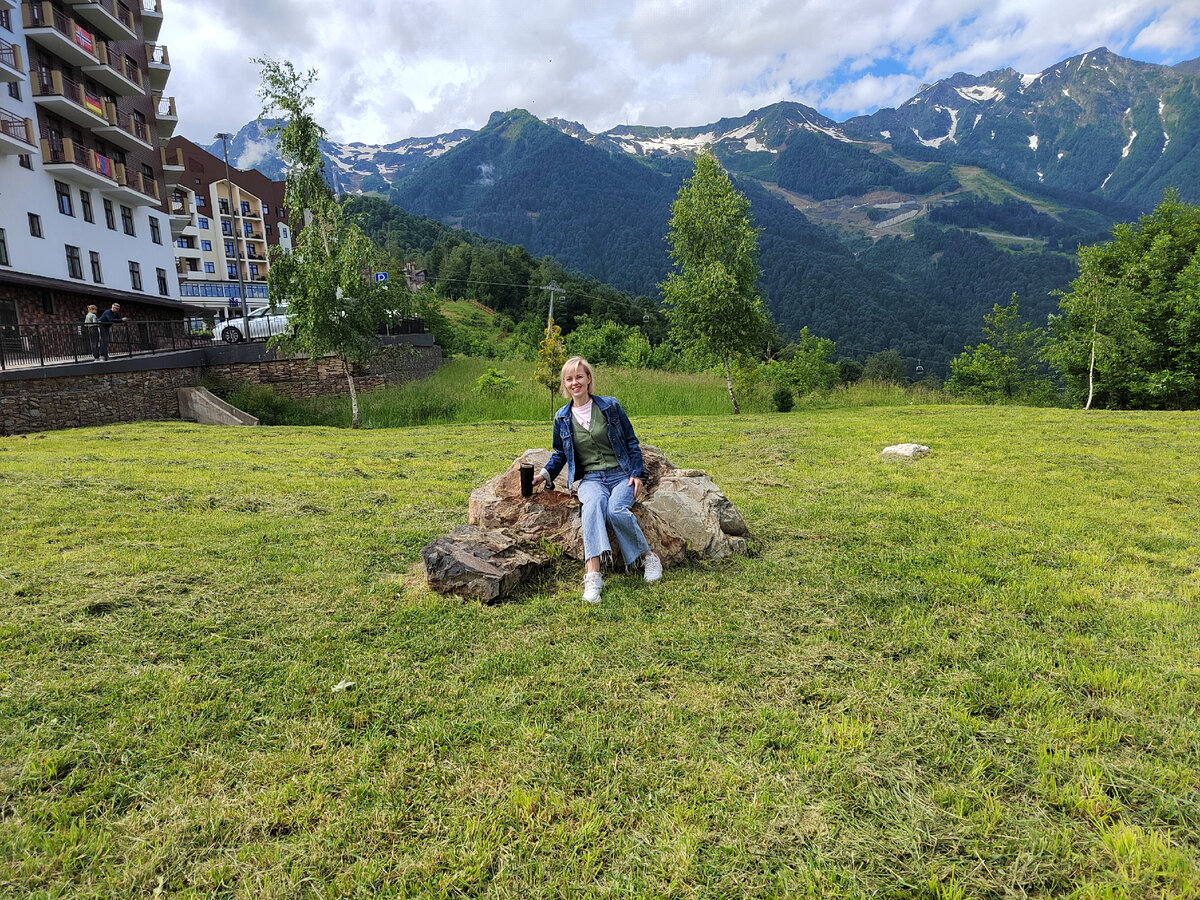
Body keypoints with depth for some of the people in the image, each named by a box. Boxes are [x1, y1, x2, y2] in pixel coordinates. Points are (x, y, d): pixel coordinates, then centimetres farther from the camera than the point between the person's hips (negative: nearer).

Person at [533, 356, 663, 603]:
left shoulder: (610, 406, 4)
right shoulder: (562, 418, 10)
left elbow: (631, 442, 9)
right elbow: (559, 454, 23)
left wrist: (637, 474, -1)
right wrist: (545, 474, 5)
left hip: (621, 475, -1)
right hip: (590, 478, 1)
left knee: (615, 509, -34)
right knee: (594, 502, -36)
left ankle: (647, 556, -9)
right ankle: (592, 576, -50)